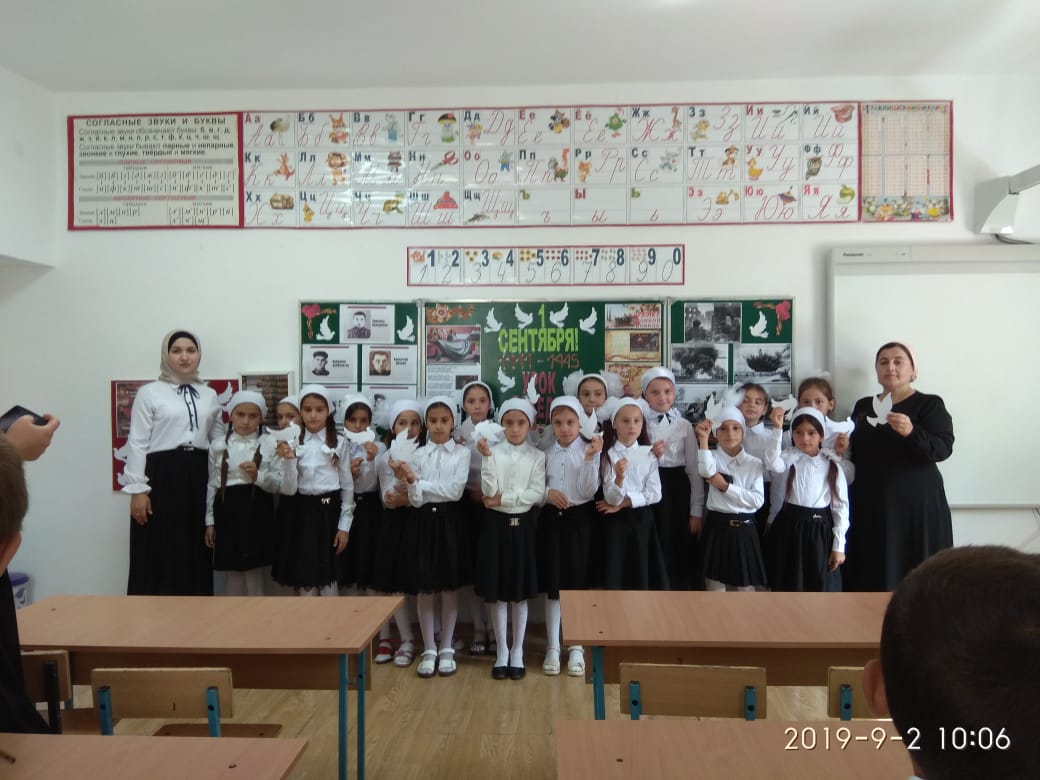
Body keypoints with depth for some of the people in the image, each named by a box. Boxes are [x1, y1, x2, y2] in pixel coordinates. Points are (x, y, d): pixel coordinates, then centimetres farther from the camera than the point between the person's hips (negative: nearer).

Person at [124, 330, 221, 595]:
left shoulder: (209, 396, 13)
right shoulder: (149, 392, 0)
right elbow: (137, 443, -3)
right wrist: (137, 489, -9)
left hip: (198, 477, 4)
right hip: (161, 475, -4)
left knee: (195, 553, 10)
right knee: (157, 555, 1)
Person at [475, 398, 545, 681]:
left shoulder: (537, 456, -1)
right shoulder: (493, 452, -2)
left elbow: (537, 494, -10)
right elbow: (489, 491, -13)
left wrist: (504, 499, -16)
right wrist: (488, 457, -23)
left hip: (522, 525, 0)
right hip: (496, 524, 0)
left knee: (521, 593, 8)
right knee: (497, 593, 7)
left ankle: (517, 651, 22)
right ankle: (501, 651, 21)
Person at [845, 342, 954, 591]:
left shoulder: (929, 404, 0)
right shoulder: (863, 406, 13)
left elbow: (943, 448, -14)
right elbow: (853, 452, 21)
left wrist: (911, 432, -31)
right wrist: (842, 447, -1)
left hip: (916, 505, -4)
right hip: (869, 505, 4)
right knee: (871, 575, 4)